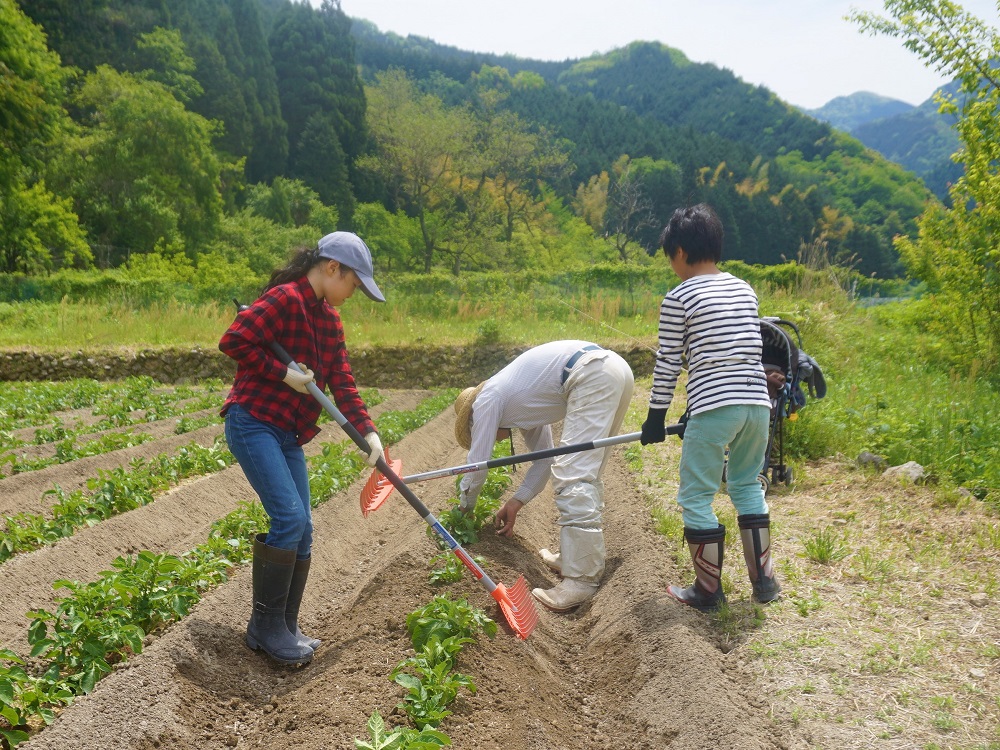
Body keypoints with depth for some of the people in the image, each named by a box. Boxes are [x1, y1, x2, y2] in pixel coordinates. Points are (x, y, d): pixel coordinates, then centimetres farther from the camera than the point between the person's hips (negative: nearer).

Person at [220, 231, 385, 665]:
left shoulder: (329, 319, 13)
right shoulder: (285, 298, -14)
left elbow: (341, 381, 11)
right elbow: (233, 341, -22)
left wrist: (367, 431, 0)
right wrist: (285, 374, -17)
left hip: (288, 434, 9)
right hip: (252, 422, -9)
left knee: (301, 532, 6)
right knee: (289, 517, -17)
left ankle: (282, 630, 18)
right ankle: (265, 625, -1)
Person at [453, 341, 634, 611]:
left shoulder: (486, 401, 8)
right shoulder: (519, 403, 30)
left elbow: (478, 462, 12)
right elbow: (544, 459, 32)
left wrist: (465, 507, 27)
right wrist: (517, 502, 30)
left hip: (592, 375, -10)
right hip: (617, 368, 10)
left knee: (573, 476, -11)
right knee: (586, 472, 18)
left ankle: (581, 578, -13)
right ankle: (583, 556, 24)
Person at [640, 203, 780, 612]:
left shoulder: (678, 298, -4)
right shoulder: (745, 290, 14)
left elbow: (667, 362, -2)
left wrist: (656, 416, 8)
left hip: (712, 407, -7)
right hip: (758, 403, 7)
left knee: (695, 497, 6)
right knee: (747, 485, 22)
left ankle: (708, 590, 14)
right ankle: (763, 580, 25)